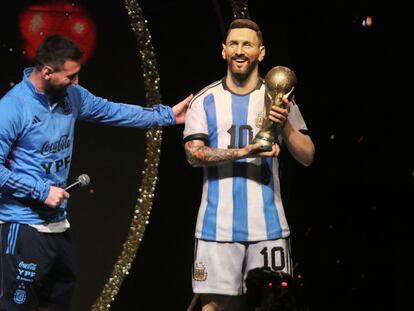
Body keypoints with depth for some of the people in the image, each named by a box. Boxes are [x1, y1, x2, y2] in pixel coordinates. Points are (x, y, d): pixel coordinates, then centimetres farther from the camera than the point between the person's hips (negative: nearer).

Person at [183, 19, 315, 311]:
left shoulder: (278, 100, 7)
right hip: (218, 224, -1)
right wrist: (243, 152, -18)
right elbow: (193, 154, -4)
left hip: (268, 224, 1)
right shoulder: (206, 101, 5)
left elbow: (308, 157, 4)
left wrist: (285, 125, -15)